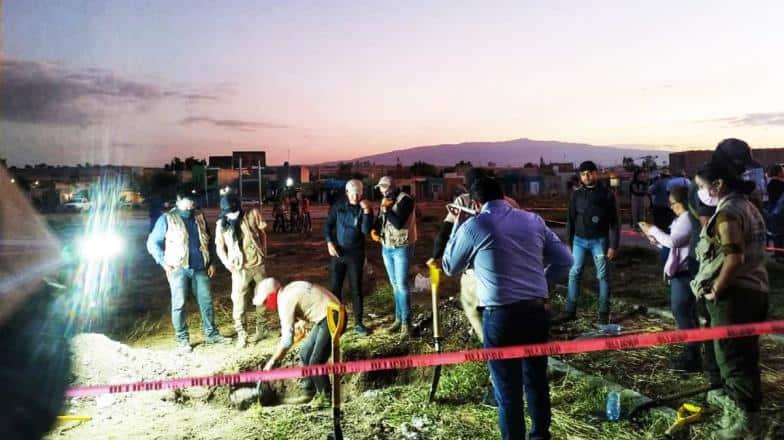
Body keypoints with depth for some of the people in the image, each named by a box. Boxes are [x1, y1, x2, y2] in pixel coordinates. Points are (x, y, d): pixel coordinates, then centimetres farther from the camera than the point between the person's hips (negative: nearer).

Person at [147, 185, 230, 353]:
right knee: (179, 304, 0)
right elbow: (152, 243, -1)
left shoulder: (199, 217, 9)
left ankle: (211, 334, 20)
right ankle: (182, 339, 10)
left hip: (200, 268, 4)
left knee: (206, 301, 8)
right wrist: (164, 262, -10)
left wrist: (211, 262, 14)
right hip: (178, 269, -4)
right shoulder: (167, 219, -4)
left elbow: (207, 241, 19)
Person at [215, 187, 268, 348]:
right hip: (240, 268, -1)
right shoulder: (221, 224, -6)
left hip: (258, 264, 1)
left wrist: (263, 253, 3)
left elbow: (262, 234, 4)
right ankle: (241, 335, 5)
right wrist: (228, 265, -10)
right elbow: (220, 248, 2)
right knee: (238, 301, -3)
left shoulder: (252, 214, -8)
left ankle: (260, 329, 28)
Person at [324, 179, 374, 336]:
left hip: (356, 253, -1)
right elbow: (328, 224, 3)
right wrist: (329, 242, -9)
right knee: (335, 287, 3)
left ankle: (358, 323, 13)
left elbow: (366, 231, -14)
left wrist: (366, 211, -23)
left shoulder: (365, 208, -3)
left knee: (356, 288, 4)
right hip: (337, 251, 1)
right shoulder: (338, 205, -1)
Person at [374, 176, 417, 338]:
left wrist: (386, 209, -17)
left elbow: (398, 223, -23)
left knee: (402, 284, -8)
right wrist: (376, 230, -2)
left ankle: (406, 322, -1)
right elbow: (380, 220, 18)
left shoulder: (405, 200, -14)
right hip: (386, 248, 7)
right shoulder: (385, 201, 10)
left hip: (401, 248, -7)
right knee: (395, 284, 12)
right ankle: (399, 318, 21)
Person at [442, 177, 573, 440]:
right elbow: (564, 260, 11)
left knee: (508, 388, 8)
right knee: (537, 379, 20)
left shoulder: (473, 226, -5)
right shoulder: (533, 220, 6)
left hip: (501, 315, -4)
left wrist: (456, 227, 18)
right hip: (536, 310, 5)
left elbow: (450, 267, 10)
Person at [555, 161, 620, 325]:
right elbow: (571, 220, 10)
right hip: (579, 240, 3)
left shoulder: (607, 194, -3)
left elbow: (614, 222, -4)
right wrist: (569, 242, 7)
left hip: (599, 241, -3)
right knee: (574, 274, 4)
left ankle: (604, 312, 12)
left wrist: (613, 245, -9)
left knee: (603, 276, 3)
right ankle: (570, 310, 11)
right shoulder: (576, 194, 6)